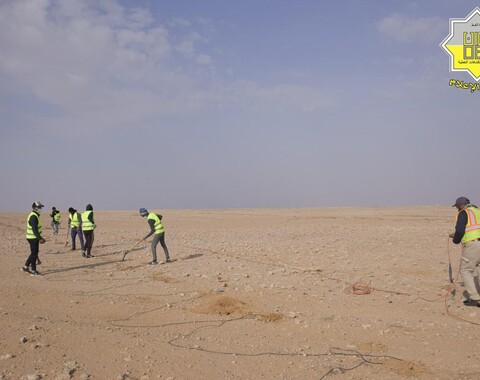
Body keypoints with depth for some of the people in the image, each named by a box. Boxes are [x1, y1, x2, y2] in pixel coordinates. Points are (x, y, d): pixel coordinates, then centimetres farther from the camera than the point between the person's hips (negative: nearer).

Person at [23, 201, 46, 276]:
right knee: (34, 254, -3)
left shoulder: (35, 215, 13)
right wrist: (40, 238, -29)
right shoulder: (33, 217, -19)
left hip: (34, 238, 10)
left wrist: (40, 238, 24)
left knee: (34, 253, 18)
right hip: (33, 238, -10)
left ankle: (26, 267, 25)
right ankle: (33, 271, 4)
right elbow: (34, 229, -26)